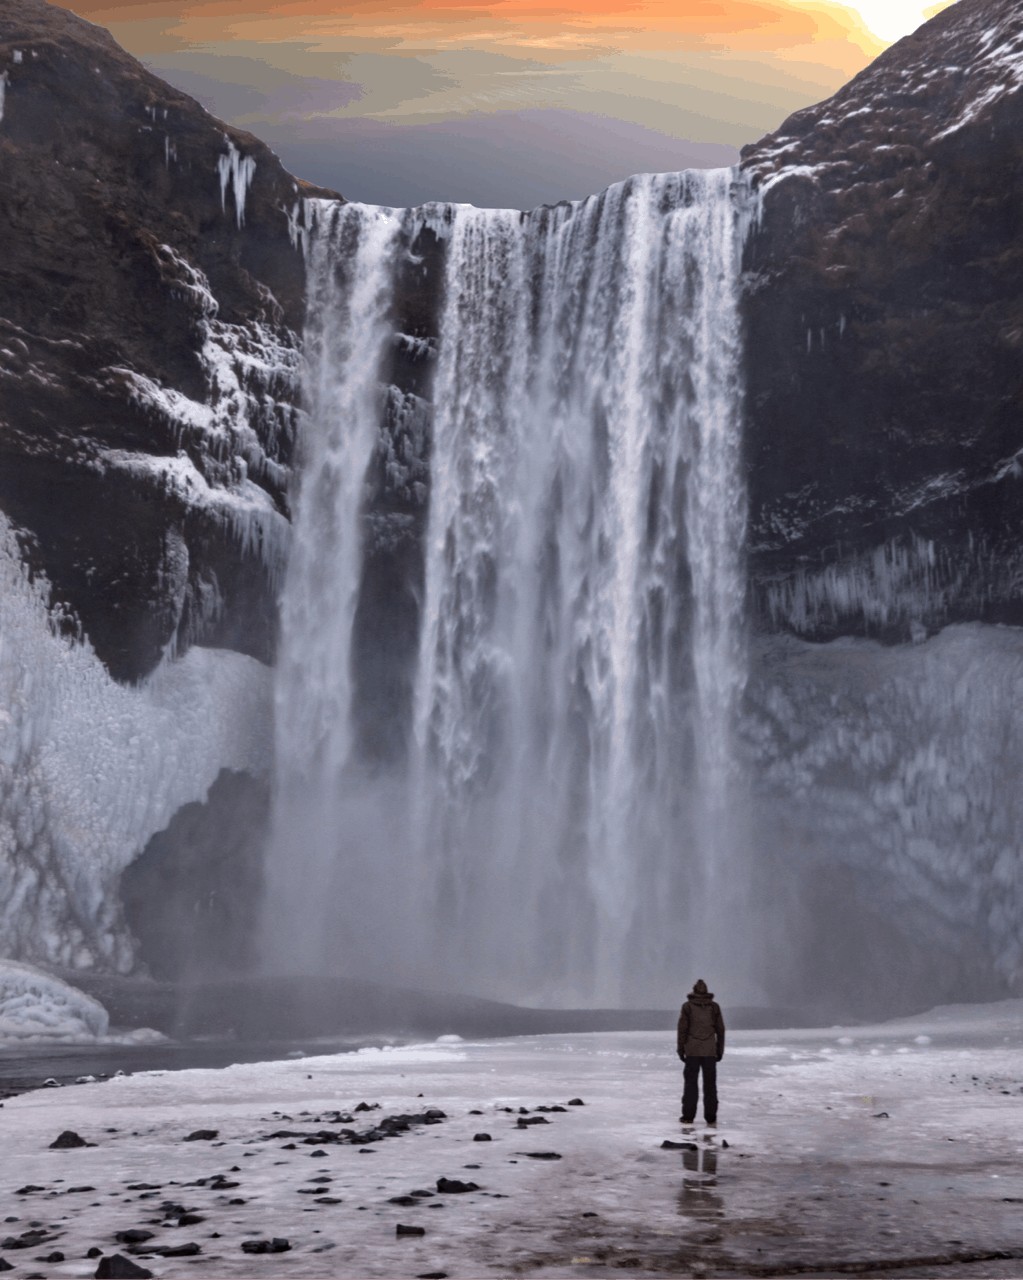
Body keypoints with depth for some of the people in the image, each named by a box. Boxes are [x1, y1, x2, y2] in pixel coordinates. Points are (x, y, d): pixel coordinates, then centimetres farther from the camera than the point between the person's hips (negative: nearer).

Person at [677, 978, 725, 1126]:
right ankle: (711, 1116, 4)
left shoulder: (687, 1006, -2)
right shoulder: (714, 1007, 4)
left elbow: (682, 1029, -3)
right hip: (710, 1051, 1)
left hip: (692, 1051, -1)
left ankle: (688, 1115, 2)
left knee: (691, 1082, 3)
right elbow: (720, 1029, 5)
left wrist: (681, 1049, 3)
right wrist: (720, 1050, 12)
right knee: (710, 1084, 5)